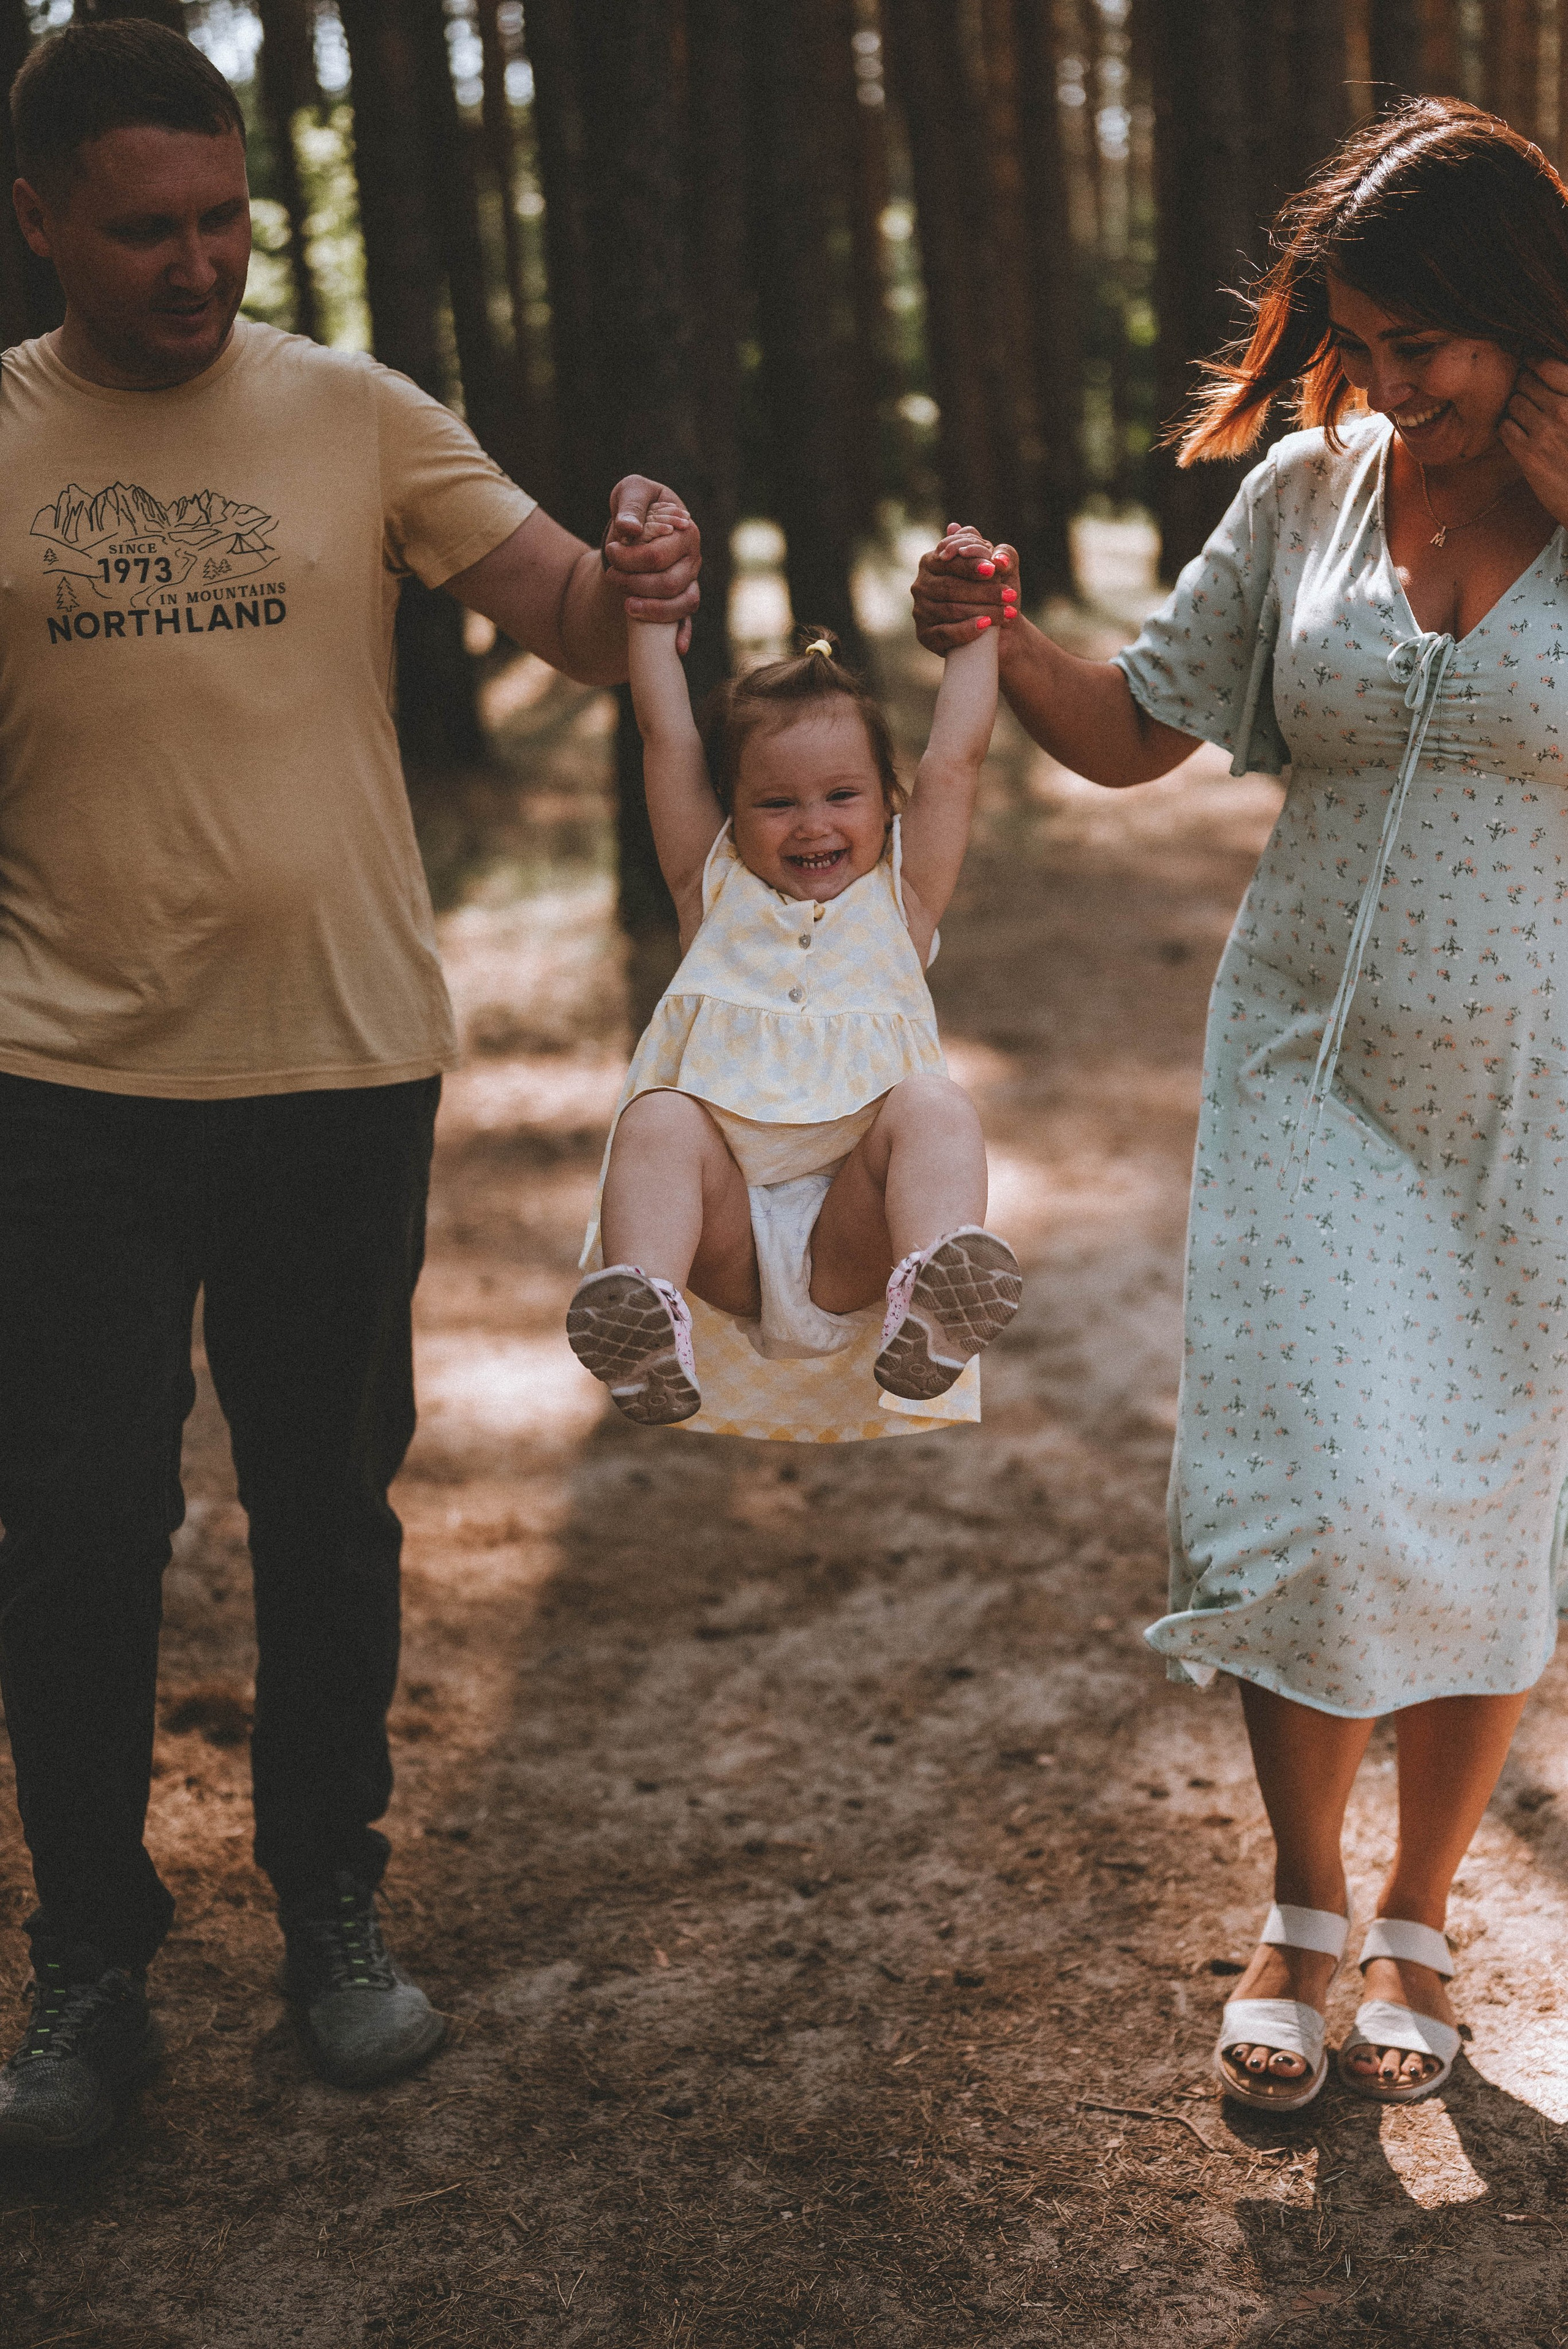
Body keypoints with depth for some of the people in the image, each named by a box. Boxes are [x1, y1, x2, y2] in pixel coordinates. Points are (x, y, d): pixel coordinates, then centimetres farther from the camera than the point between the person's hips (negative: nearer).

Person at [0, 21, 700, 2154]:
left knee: (329, 1513, 12)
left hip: (343, 1070, 1)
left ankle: (333, 1911, 31)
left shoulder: (358, 420, 0)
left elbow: (574, 624, -6)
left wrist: (637, 583, -27)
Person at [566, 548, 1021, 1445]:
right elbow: (667, 738, 19)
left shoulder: (898, 897, 21)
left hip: (850, 1245, 0)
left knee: (933, 1104, -28)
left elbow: (957, 757, 17)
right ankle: (644, 1318, -52)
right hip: (725, 1247, 1)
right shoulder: (717, 891, 21)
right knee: (659, 1117, -29)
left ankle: (931, 1309, -54)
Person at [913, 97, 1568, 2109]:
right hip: (1313, 1081, 1)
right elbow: (1134, 729, 9)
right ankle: (1303, 1914, 18)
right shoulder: (1307, 490, 2)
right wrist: (1001, 643, -11)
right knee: (1319, 1506, -7)